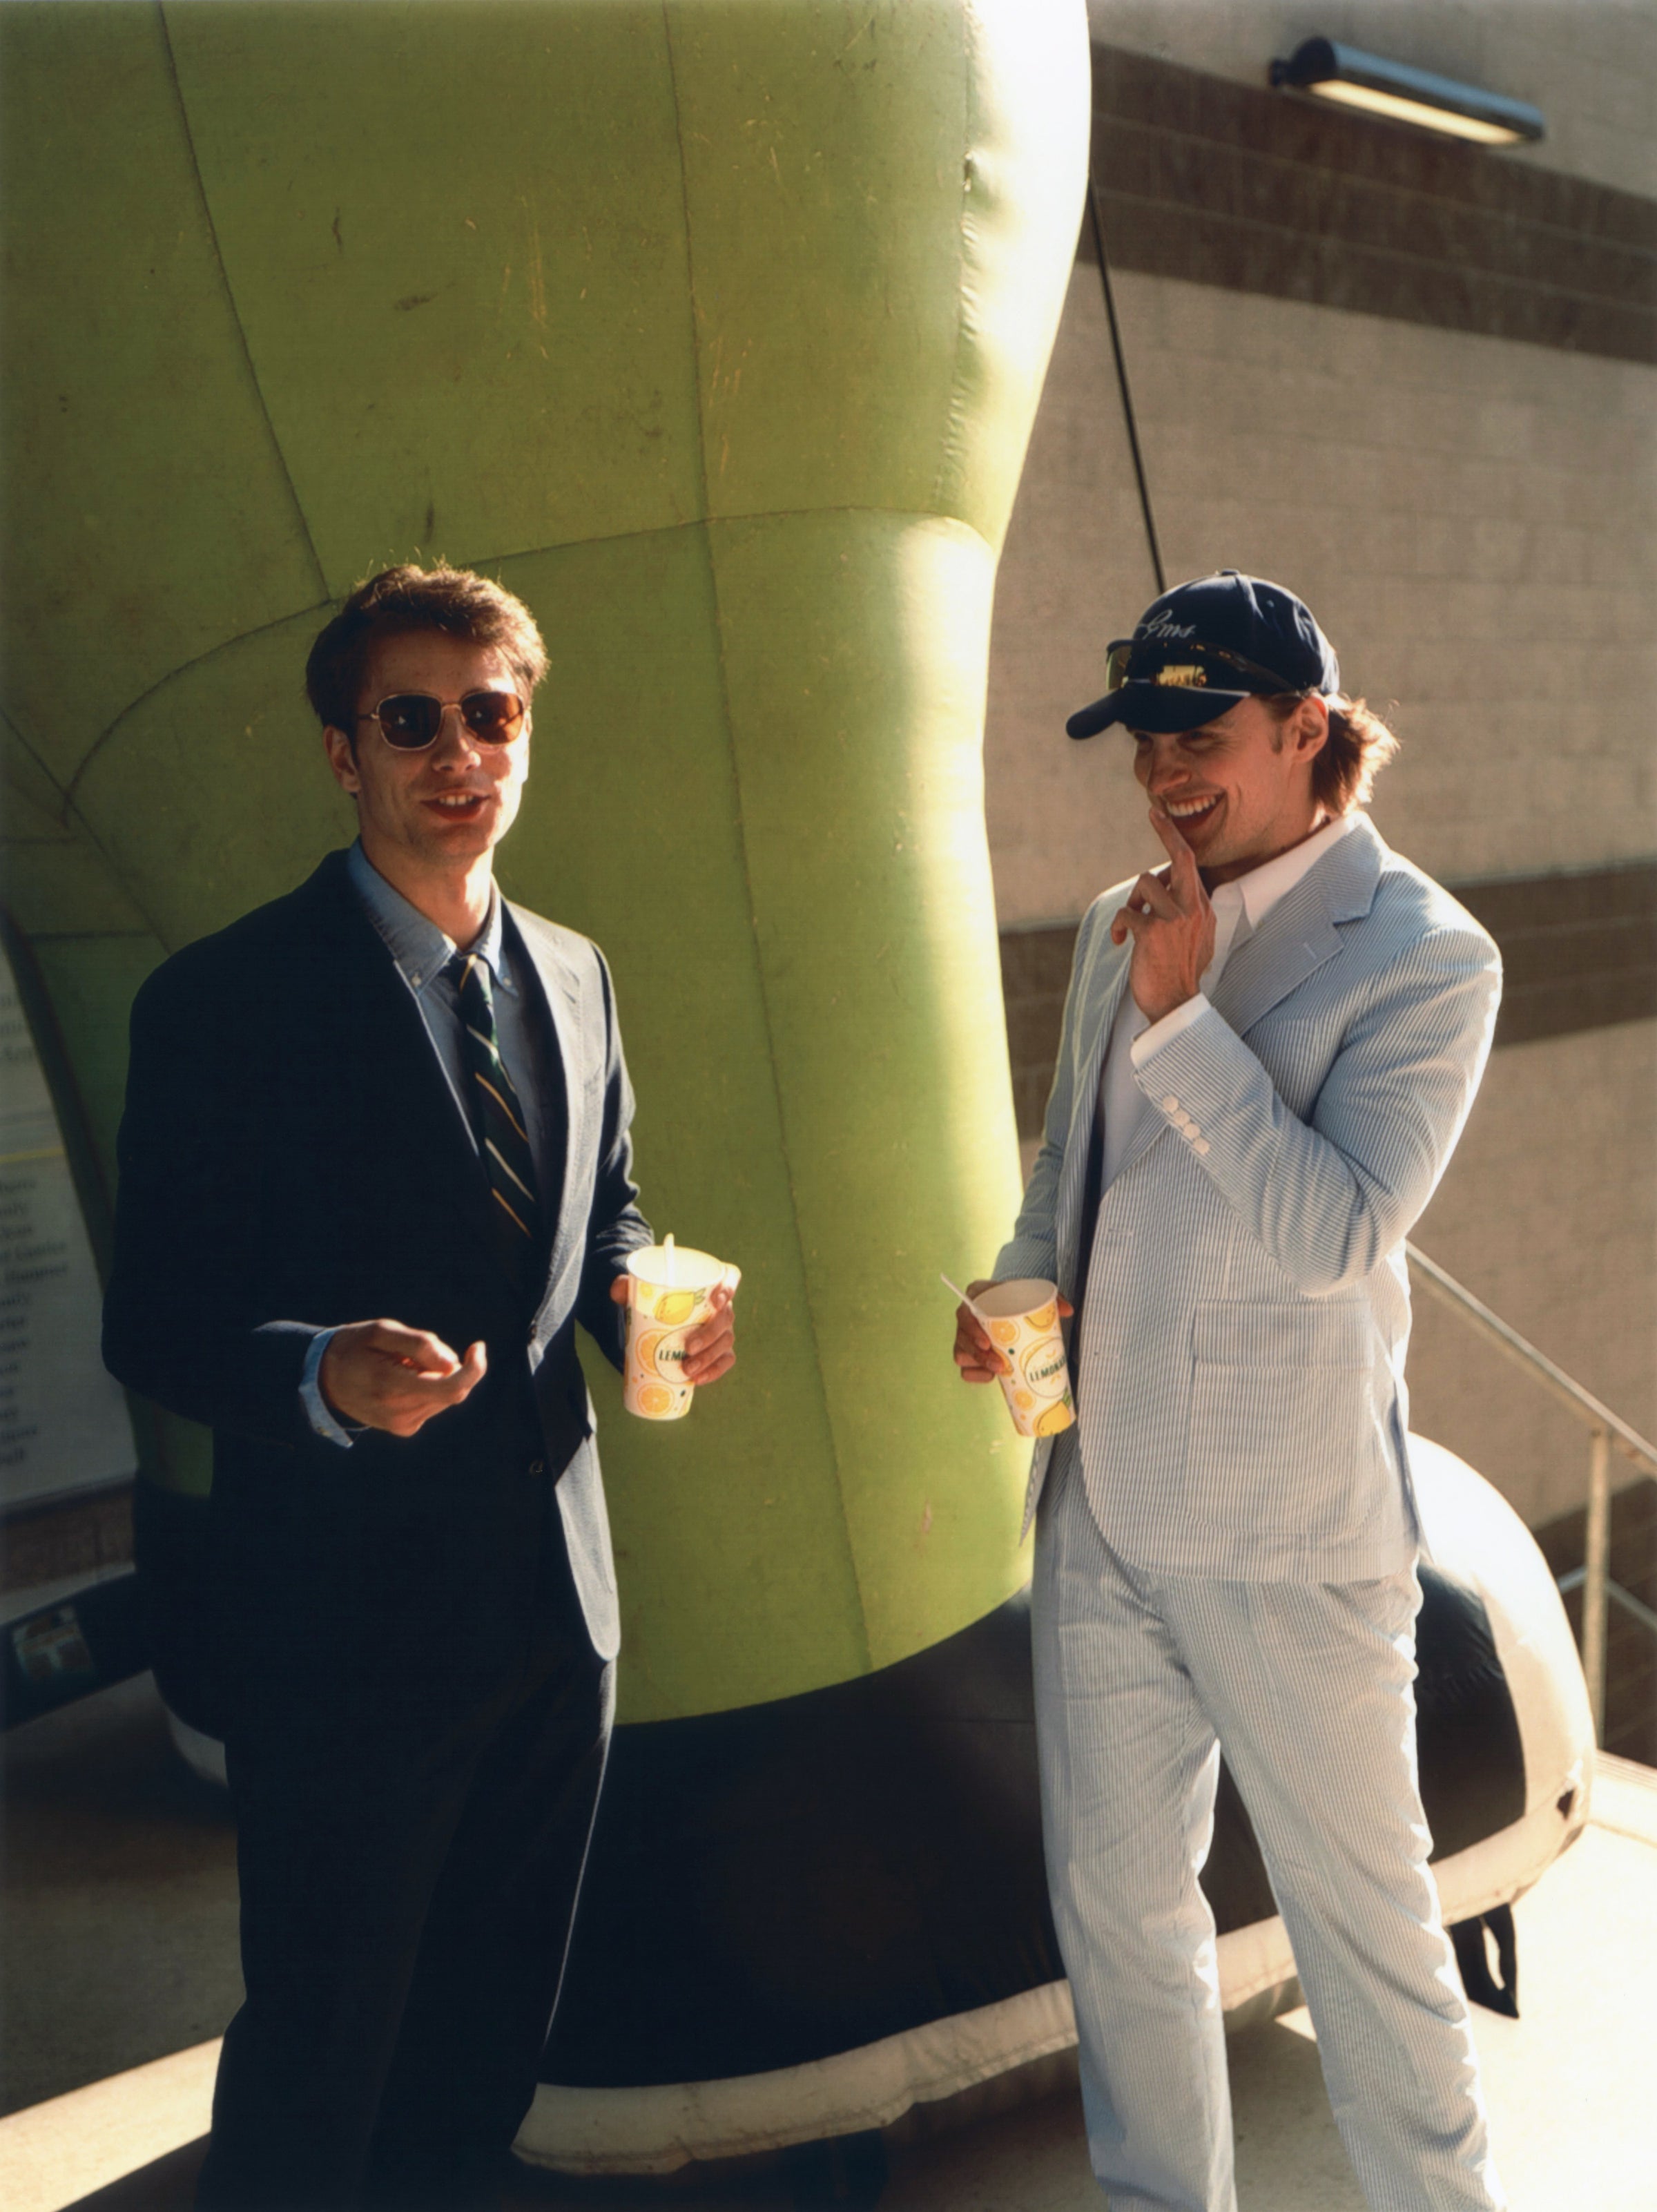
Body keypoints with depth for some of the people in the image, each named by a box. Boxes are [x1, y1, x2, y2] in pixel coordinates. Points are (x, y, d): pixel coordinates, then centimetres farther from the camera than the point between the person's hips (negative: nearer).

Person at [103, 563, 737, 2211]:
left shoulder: (571, 978, 7)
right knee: (318, 2067, 11)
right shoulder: (225, 1001, -12)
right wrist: (324, 1377, -31)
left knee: (492, 2041, 21)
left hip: (558, 1596, 6)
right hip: (348, 1621, -5)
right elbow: (153, 1326, -12)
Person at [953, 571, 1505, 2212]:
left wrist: (1182, 1017, -20)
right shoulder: (1122, 928, 9)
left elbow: (1338, 1232, -20)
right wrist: (1016, 1291, 1)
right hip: (1103, 1503, 6)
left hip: (1287, 1527, -6)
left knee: (1360, 1916, 11)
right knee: (1114, 1899, 18)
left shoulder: (1421, 956, -10)